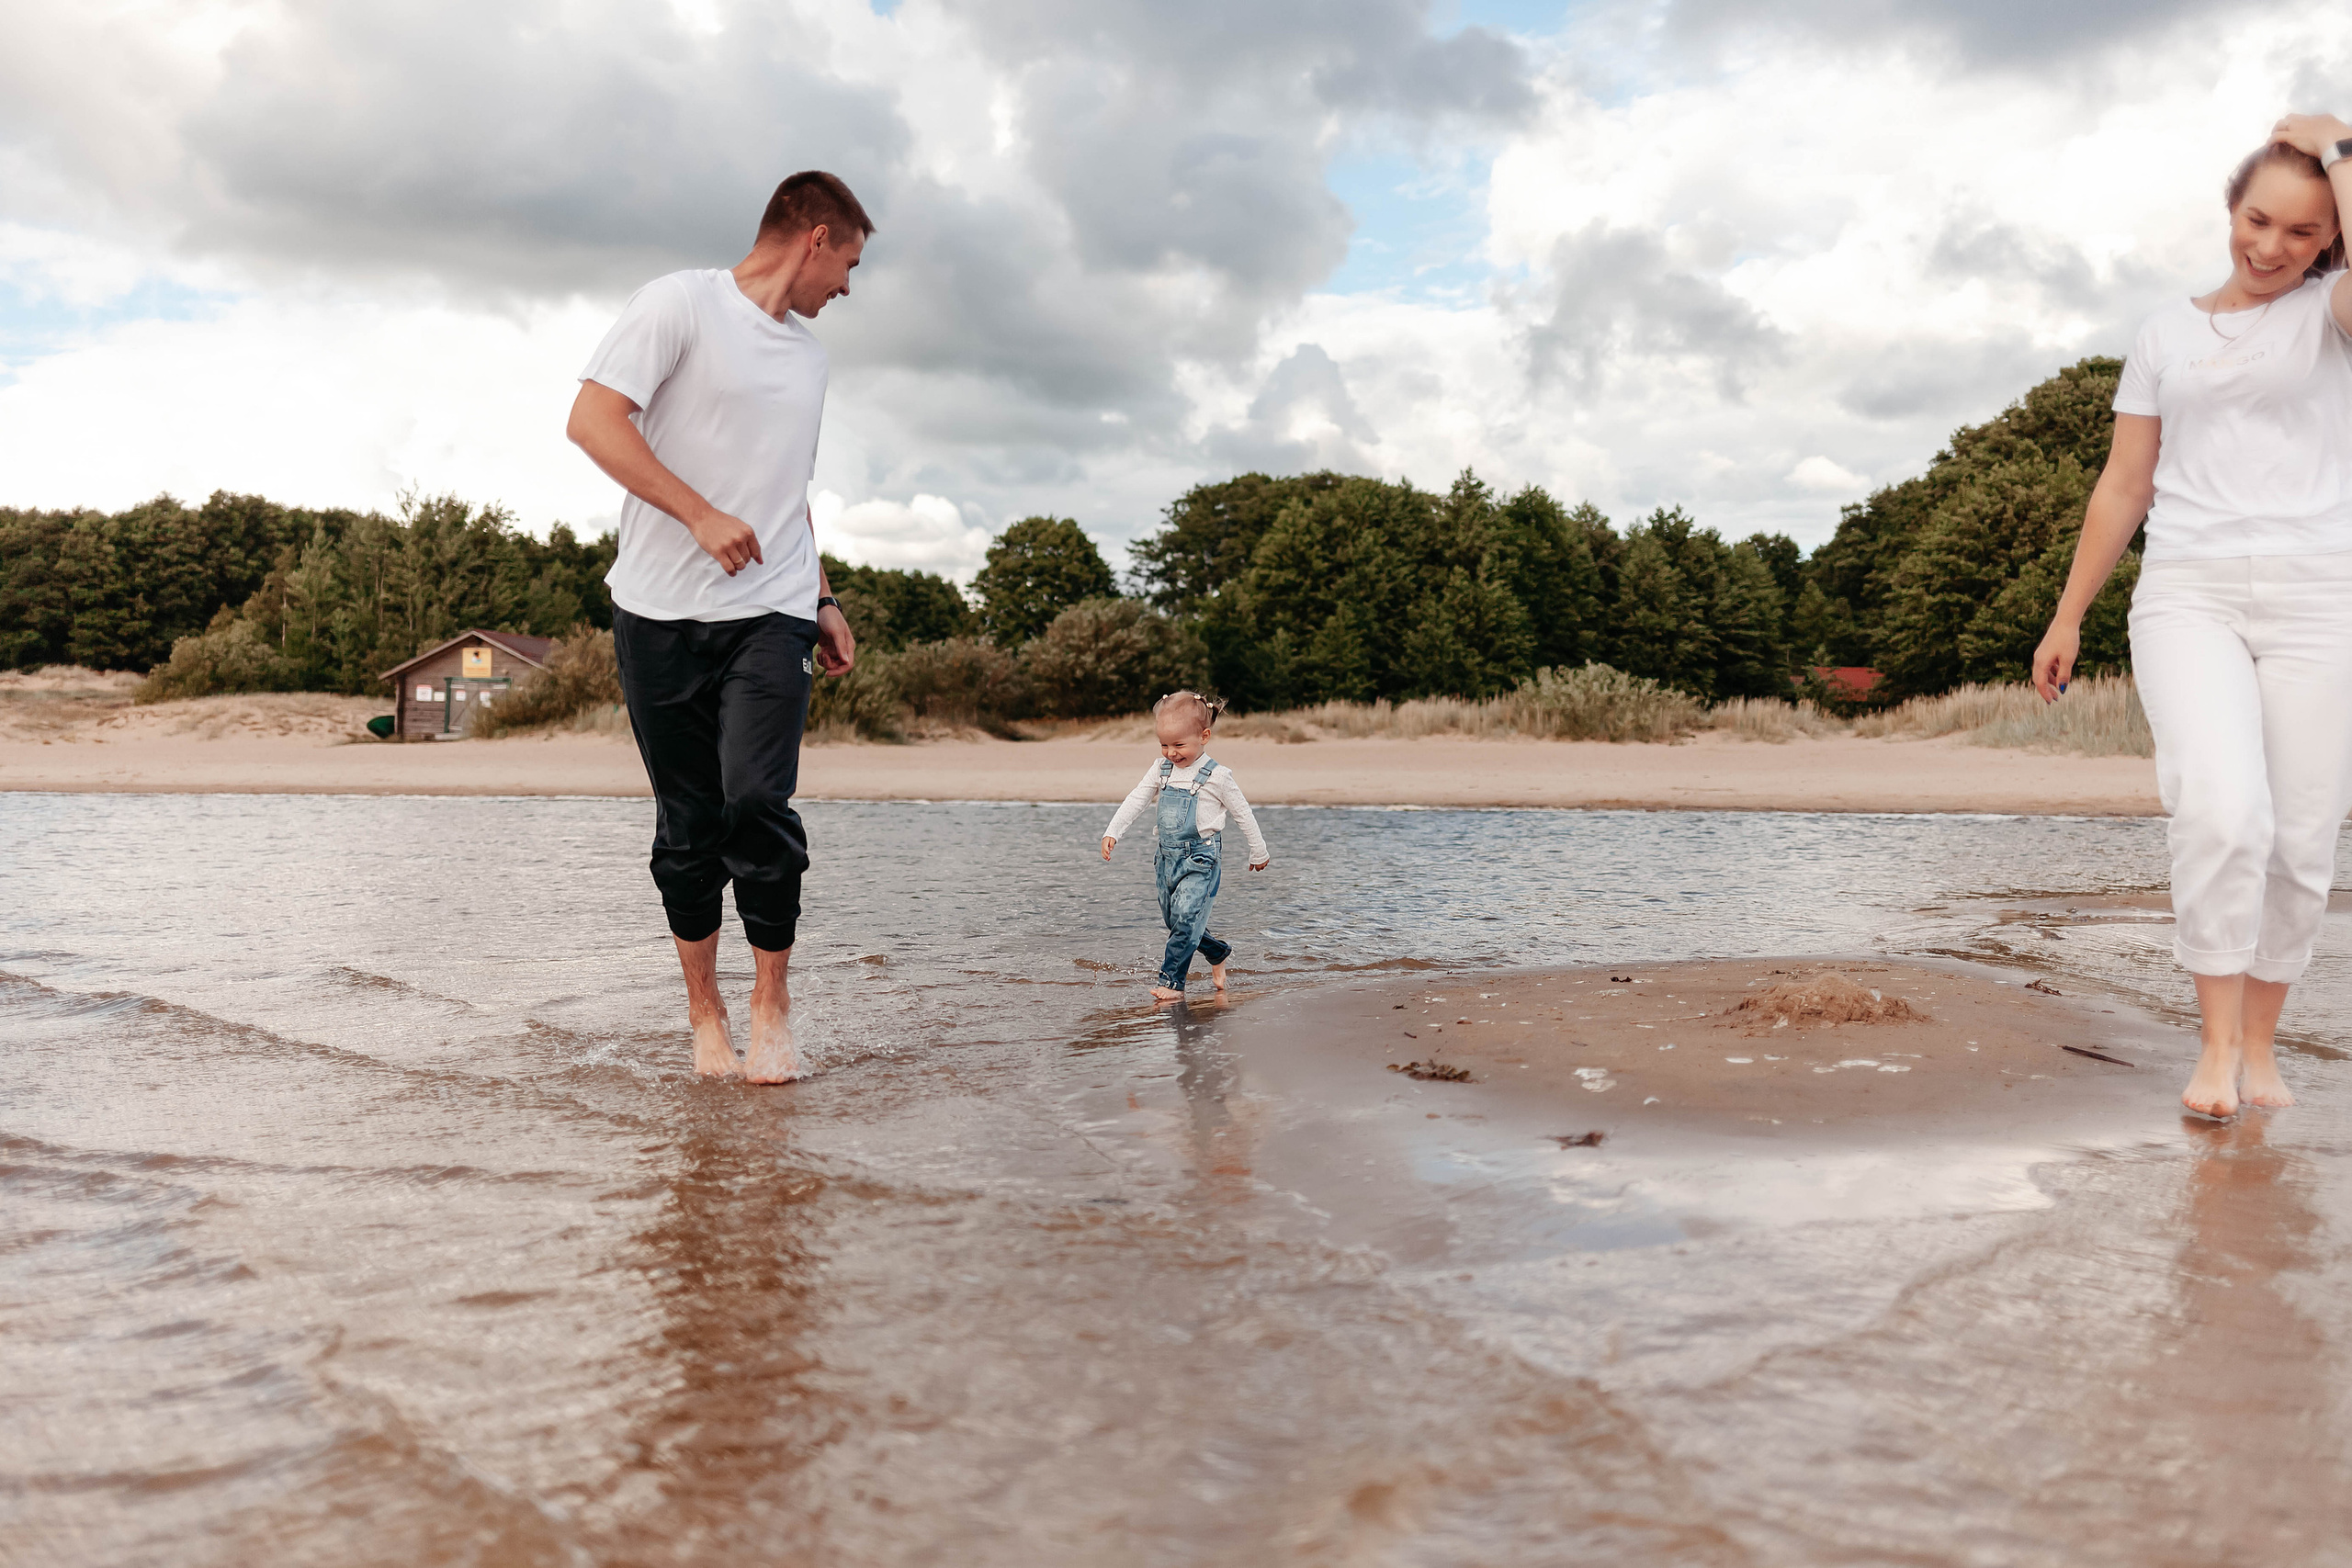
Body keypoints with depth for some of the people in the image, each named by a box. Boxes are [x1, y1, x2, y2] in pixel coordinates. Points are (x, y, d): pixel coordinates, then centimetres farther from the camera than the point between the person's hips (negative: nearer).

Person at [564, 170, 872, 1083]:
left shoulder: (809, 355, 21)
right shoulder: (681, 304, -1)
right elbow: (592, 419, -10)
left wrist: (822, 601, 23)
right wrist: (702, 515, -16)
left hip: (770, 614, 4)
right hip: (662, 611, -3)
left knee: (757, 803, -15)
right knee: (687, 827, 2)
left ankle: (771, 999, 0)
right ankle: (703, 1010, 17)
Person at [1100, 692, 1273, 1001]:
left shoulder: (1216, 776, -10)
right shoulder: (1161, 769, 6)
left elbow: (1242, 813, -1)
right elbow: (1136, 800, 7)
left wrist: (1259, 852, 7)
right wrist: (1112, 832, -5)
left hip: (1200, 859, -6)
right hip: (1168, 857, 6)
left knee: (1186, 919, -16)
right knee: (1174, 920, 13)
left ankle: (1172, 982, -10)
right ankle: (1219, 954, 35)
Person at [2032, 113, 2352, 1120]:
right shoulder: (2167, 335, 15)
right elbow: (2124, 487, 16)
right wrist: (2068, 617, 14)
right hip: (2187, 594, 0)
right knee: (2222, 809, -21)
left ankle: (2260, 1043, 14)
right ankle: (2219, 1040, -10)